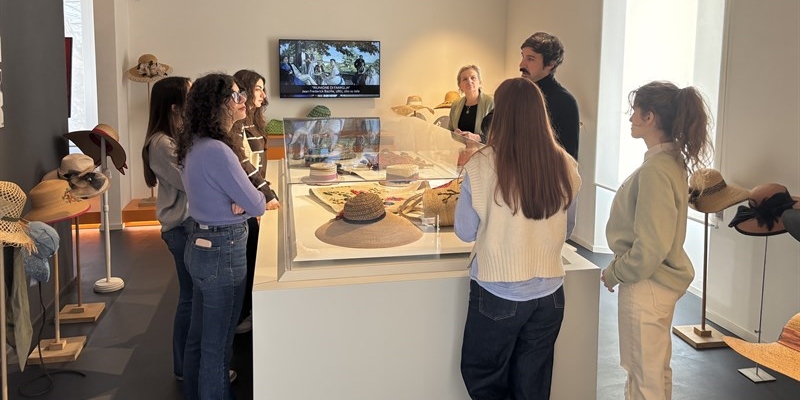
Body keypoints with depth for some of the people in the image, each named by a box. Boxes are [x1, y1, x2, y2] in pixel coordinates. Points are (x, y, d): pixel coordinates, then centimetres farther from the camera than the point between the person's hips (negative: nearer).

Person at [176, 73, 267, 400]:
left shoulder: (195, 145, 6)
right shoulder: (216, 150, -23)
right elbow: (255, 205, -19)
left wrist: (236, 201, -7)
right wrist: (261, 202, 5)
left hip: (201, 245, 10)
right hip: (223, 251, -10)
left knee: (199, 337, 21)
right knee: (217, 344, 5)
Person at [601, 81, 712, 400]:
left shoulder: (656, 169, -24)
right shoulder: (671, 160, 6)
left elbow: (650, 246, -25)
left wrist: (614, 273, -11)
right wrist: (621, 266, 12)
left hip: (646, 287, -10)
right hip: (659, 281, 10)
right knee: (656, 371, 22)